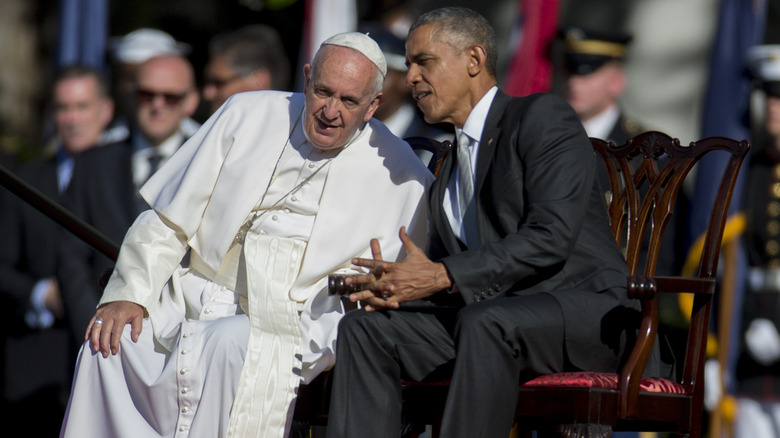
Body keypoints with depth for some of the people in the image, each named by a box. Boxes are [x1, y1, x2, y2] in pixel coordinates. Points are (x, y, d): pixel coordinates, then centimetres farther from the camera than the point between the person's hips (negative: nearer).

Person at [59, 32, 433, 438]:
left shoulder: (395, 173, 3)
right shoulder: (247, 115, 9)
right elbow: (167, 222, 10)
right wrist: (129, 294, -3)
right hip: (191, 305, 3)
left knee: (228, 347, -35)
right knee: (109, 345, -24)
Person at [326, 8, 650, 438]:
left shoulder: (543, 117, -2)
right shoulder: (448, 175, 25)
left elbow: (551, 238, -15)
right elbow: (440, 271, 19)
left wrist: (445, 275, -19)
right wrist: (395, 285, -5)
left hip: (581, 309, -7)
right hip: (486, 313, 7)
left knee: (483, 322, -37)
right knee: (364, 328, -11)